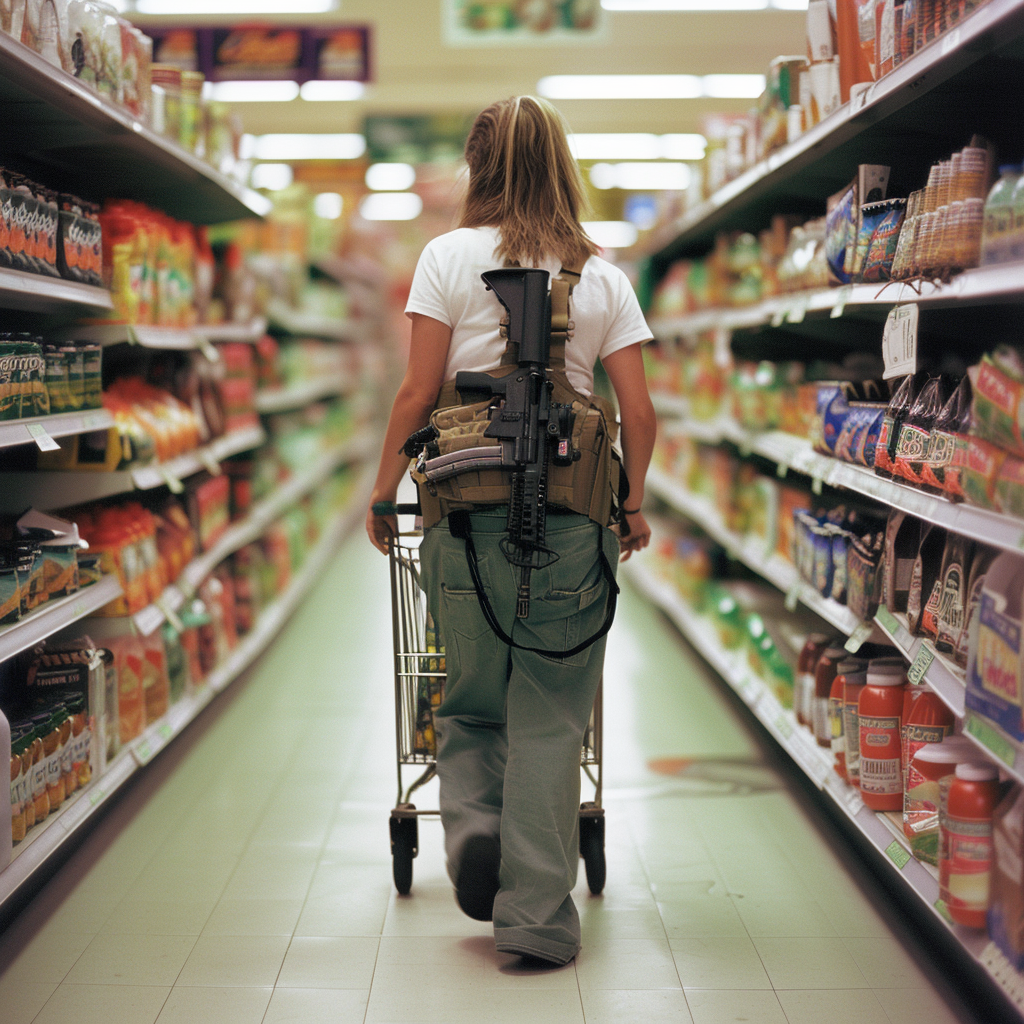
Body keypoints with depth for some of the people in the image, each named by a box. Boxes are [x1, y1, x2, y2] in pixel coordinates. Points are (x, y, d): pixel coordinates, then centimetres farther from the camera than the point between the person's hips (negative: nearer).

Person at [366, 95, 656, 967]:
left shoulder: (449, 256, 2)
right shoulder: (603, 274, 8)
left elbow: (418, 392, -2)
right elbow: (639, 411, 4)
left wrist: (384, 491, 8)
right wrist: (634, 503, 17)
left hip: (468, 505, -1)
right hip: (573, 512, 1)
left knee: (471, 701, 17)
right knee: (550, 716, 6)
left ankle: (472, 819, -8)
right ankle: (538, 911, 8)